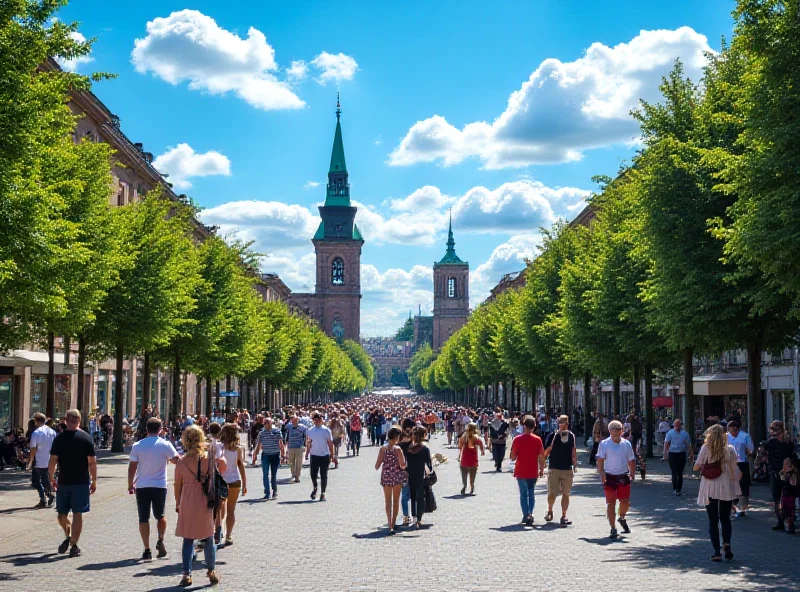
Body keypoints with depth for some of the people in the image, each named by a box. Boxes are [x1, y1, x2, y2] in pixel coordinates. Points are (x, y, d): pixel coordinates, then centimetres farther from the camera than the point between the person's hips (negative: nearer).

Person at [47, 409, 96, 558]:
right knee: (77, 513, 2)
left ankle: (68, 536, 27)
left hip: (63, 482, 1)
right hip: (81, 482, -1)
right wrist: (94, 481, 3)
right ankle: (74, 546, 2)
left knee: (62, 513, 17)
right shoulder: (86, 438, -3)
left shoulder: (59, 438, -1)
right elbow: (92, 462, -5)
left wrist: (52, 478, 9)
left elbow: (53, 461, -3)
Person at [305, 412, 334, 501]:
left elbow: (330, 443, 1)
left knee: (323, 476, 3)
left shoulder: (326, 430, -2)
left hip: (324, 456, -2)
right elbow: (308, 444, 10)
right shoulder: (310, 431, 5)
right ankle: (315, 488, 27)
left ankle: (322, 493, 12)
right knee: (313, 474, 0)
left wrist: (331, 455, -1)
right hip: (314, 456, 2)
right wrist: (307, 454, 4)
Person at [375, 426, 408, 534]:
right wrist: (404, 465, 6)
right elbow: (402, 465, -16)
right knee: (396, 501, 13)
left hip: (386, 477, 2)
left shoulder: (382, 449, -6)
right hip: (397, 476, -2)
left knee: (388, 501, 9)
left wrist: (376, 467, 17)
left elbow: (377, 466, -5)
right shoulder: (397, 449, -13)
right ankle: (393, 524, 18)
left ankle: (390, 525, -2)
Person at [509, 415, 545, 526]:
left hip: (521, 472, -2)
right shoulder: (537, 440, -4)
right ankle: (529, 514, 10)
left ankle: (527, 515, -7)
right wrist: (541, 469, 8)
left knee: (524, 494, 6)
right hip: (533, 472, 2)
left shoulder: (518, 439, -9)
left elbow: (513, 457, -8)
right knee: (531, 494, 17)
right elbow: (541, 457, -3)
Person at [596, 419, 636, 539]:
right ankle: (613, 529, 7)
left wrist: (632, 474, 0)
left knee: (625, 502, -2)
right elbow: (600, 460, -3)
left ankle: (622, 518, 30)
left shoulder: (626, 444, 6)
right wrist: (602, 473, -16)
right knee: (610, 503, -2)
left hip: (623, 477, 2)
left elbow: (631, 461, 12)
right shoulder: (604, 444, -1)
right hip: (609, 477, -2)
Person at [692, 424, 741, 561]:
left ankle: (717, 552, 2)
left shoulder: (705, 449, -5)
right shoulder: (730, 449, -2)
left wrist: (702, 466, 18)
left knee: (713, 520, 6)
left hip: (709, 489, -1)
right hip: (726, 488, 1)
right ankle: (727, 542, -9)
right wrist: (736, 484, 7)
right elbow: (735, 470, -3)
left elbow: (696, 467, -3)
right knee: (725, 518, 15)